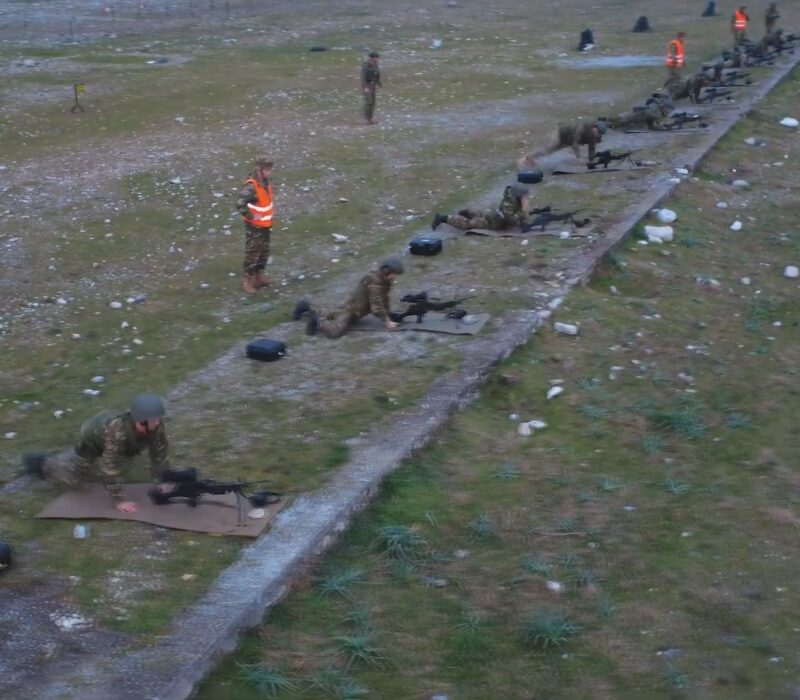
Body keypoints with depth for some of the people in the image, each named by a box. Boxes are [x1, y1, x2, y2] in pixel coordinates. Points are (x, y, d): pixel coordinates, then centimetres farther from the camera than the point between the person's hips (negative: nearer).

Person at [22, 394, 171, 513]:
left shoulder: (156, 426, -33)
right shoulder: (117, 431, -51)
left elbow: (160, 453, -19)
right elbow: (111, 467, -45)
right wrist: (119, 500, -42)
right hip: (91, 439, -6)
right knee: (76, 478, 10)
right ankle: (41, 463, 33)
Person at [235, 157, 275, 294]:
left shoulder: (265, 182, 0)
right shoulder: (252, 187, -28)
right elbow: (240, 204, -37)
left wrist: (271, 212, 12)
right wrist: (251, 216, -26)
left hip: (265, 224, 8)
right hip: (254, 226, -8)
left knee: (264, 252, 20)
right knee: (252, 253, 1)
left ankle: (259, 275, 36)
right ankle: (247, 280, 12)